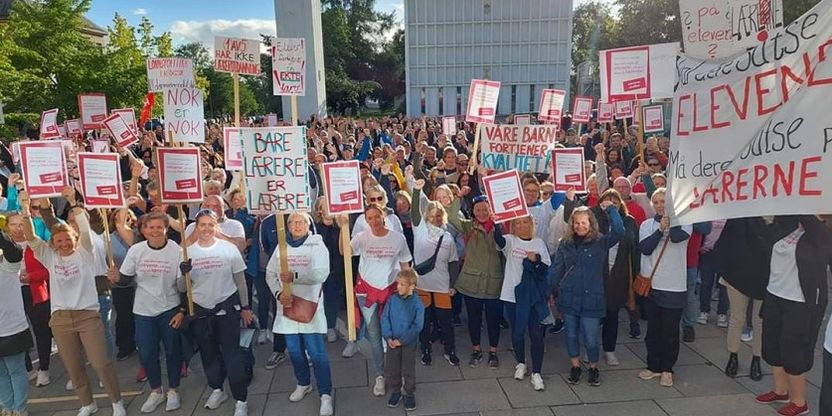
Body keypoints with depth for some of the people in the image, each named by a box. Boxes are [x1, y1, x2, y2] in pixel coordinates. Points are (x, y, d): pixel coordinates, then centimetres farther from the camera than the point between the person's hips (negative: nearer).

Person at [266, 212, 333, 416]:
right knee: (294, 350, 15)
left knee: (317, 352, -5)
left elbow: (321, 274, -17)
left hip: (310, 306, -4)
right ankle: (303, 384, 36)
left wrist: (295, 276, -28)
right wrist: (279, 293, -8)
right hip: (287, 305, 4)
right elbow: (270, 274, 9)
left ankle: (325, 395, 5)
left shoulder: (317, 246, -4)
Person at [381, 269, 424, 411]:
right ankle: (395, 391, 35)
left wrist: (401, 340, -18)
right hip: (392, 342, 3)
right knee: (390, 369, 13)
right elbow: (385, 318, -3)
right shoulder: (392, 299, -7)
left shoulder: (417, 304, -17)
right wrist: (388, 337, -13)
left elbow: (417, 326, -17)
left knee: (408, 371, 11)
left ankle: (410, 394, 31)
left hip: (409, 343, -3)